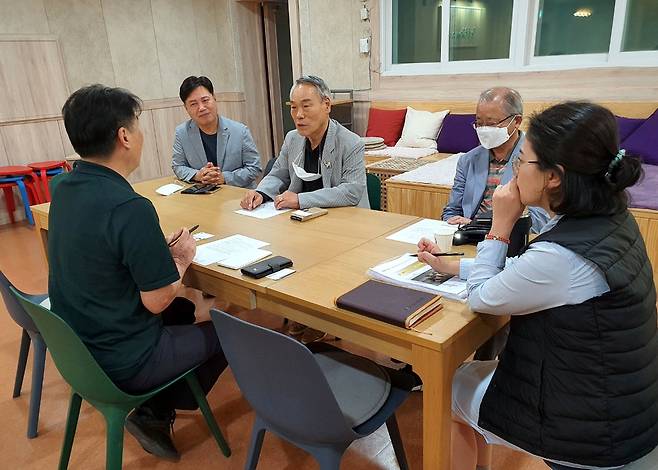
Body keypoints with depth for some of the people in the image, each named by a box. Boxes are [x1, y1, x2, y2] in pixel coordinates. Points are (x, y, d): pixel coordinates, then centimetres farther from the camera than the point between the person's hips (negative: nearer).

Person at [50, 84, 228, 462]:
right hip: (122, 361, -8)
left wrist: (161, 250, 1)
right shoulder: (130, 207, -30)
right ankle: (156, 413, 19)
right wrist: (182, 258, -6)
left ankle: (153, 408, 24)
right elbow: (157, 300, -23)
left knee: (184, 310, 27)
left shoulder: (64, 189, -3)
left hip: (77, 345, 8)